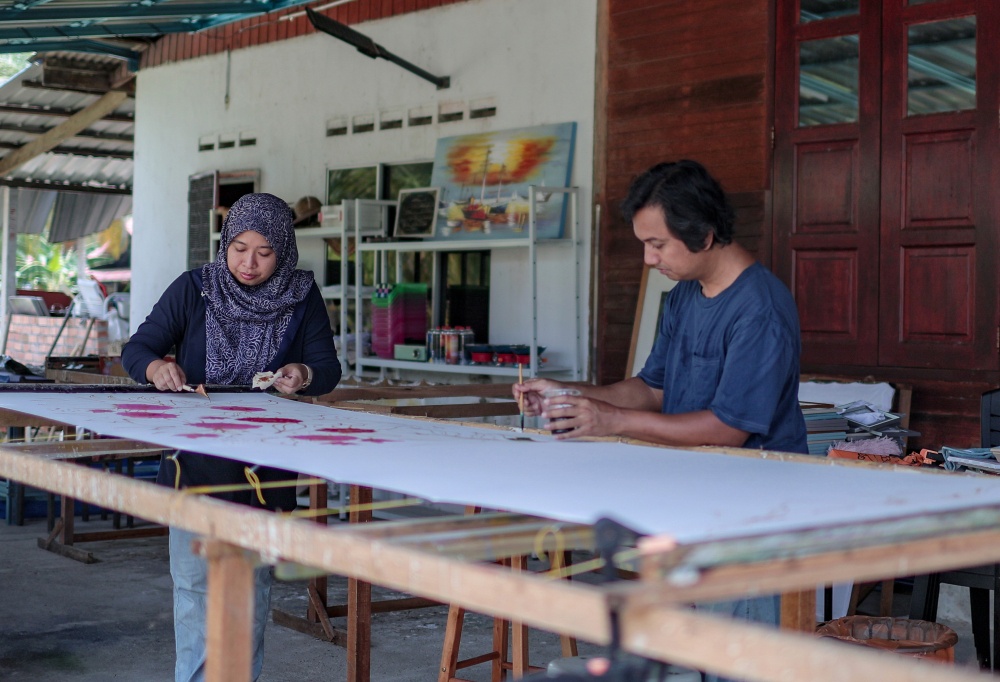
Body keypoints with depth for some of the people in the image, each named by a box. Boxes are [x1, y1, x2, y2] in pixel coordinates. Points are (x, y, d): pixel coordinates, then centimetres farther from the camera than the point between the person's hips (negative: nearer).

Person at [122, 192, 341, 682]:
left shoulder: (303, 298, 1)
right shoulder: (194, 289, -2)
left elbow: (328, 369, -1)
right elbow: (136, 350, -1)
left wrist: (304, 375, -24)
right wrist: (158, 368, -25)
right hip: (196, 462, -1)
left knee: (253, 577, 9)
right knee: (194, 576, -2)